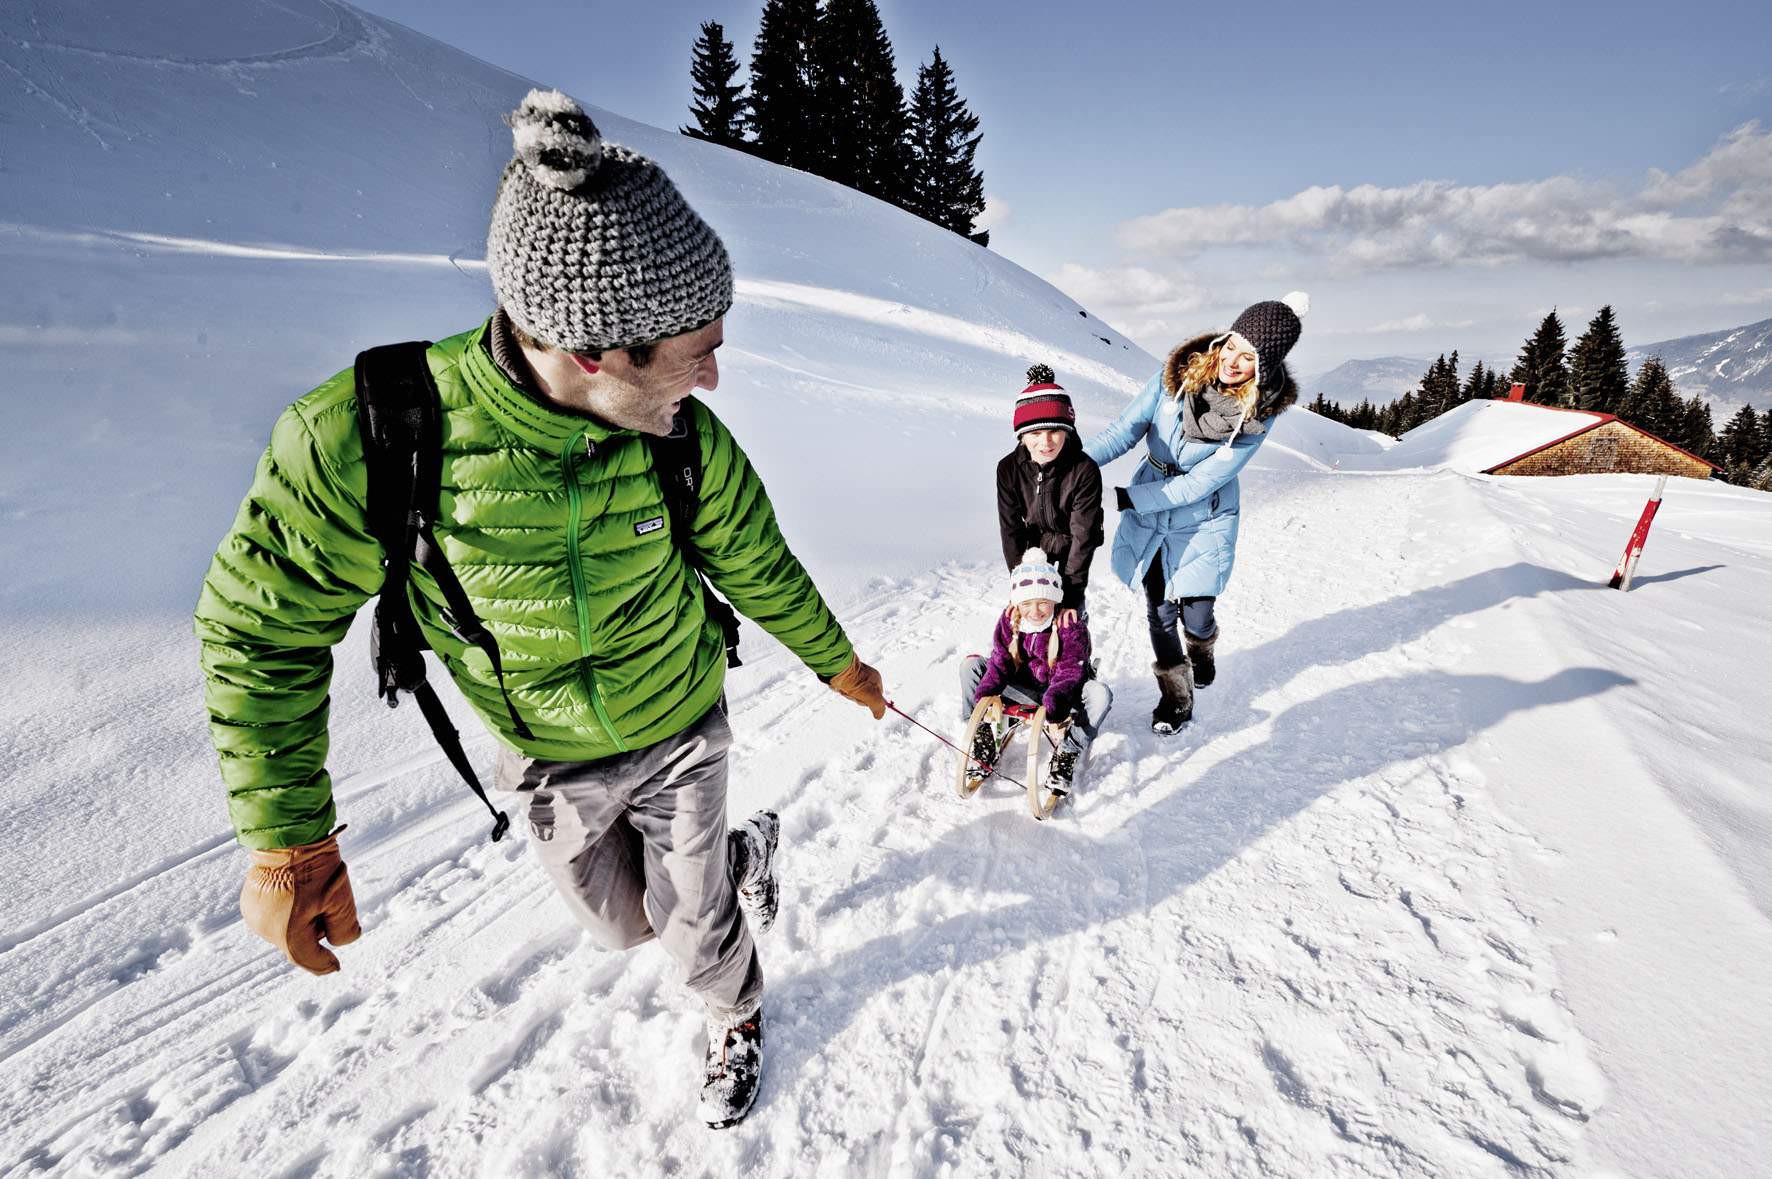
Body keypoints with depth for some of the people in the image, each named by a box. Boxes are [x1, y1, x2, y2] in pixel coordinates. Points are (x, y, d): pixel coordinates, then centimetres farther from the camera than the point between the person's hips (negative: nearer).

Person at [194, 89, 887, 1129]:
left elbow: (761, 571, -5)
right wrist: (285, 838, -15)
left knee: (694, 926, 15)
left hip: (682, 730, 0)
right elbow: (262, 629, -16)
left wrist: (837, 662, 8)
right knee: (622, 922, 21)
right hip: (548, 757, 1)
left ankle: (738, 1021, 51)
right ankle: (741, 859, 52)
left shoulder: (685, 439, -23)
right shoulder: (364, 438, -31)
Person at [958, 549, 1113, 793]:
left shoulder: (1071, 626, -20)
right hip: (1025, 689, 4)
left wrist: (1055, 709, -44)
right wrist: (989, 692, -33)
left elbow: (1070, 672, -26)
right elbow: (1001, 660, -11)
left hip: (1062, 695, -3)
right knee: (971, 665, -12)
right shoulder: (1009, 621, -8)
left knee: (1100, 693, -35)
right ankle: (983, 737, -11)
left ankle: (1069, 752, -21)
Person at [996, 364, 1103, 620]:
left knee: (1071, 613, -4)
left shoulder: (1085, 470, -29)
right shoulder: (1008, 469, -21)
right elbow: (1011, 529, -14)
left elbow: (1083, 535, -26)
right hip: (1036, 540, 2)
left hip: (1072, 542, -2)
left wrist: (1071, 594, -26)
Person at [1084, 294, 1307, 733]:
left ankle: (1202, 652, 44)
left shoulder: (1258, 416, -18)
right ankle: (1175, 698, 26)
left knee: (1196, 616, 4)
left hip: (1202, 521, -2)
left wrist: (1126, 498, -26)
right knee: (1159, 613, 4)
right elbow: (1124, 431, -12)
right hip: (1148, 513, 2)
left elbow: (1199, 484, -21)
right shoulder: (1177, 376, -12)